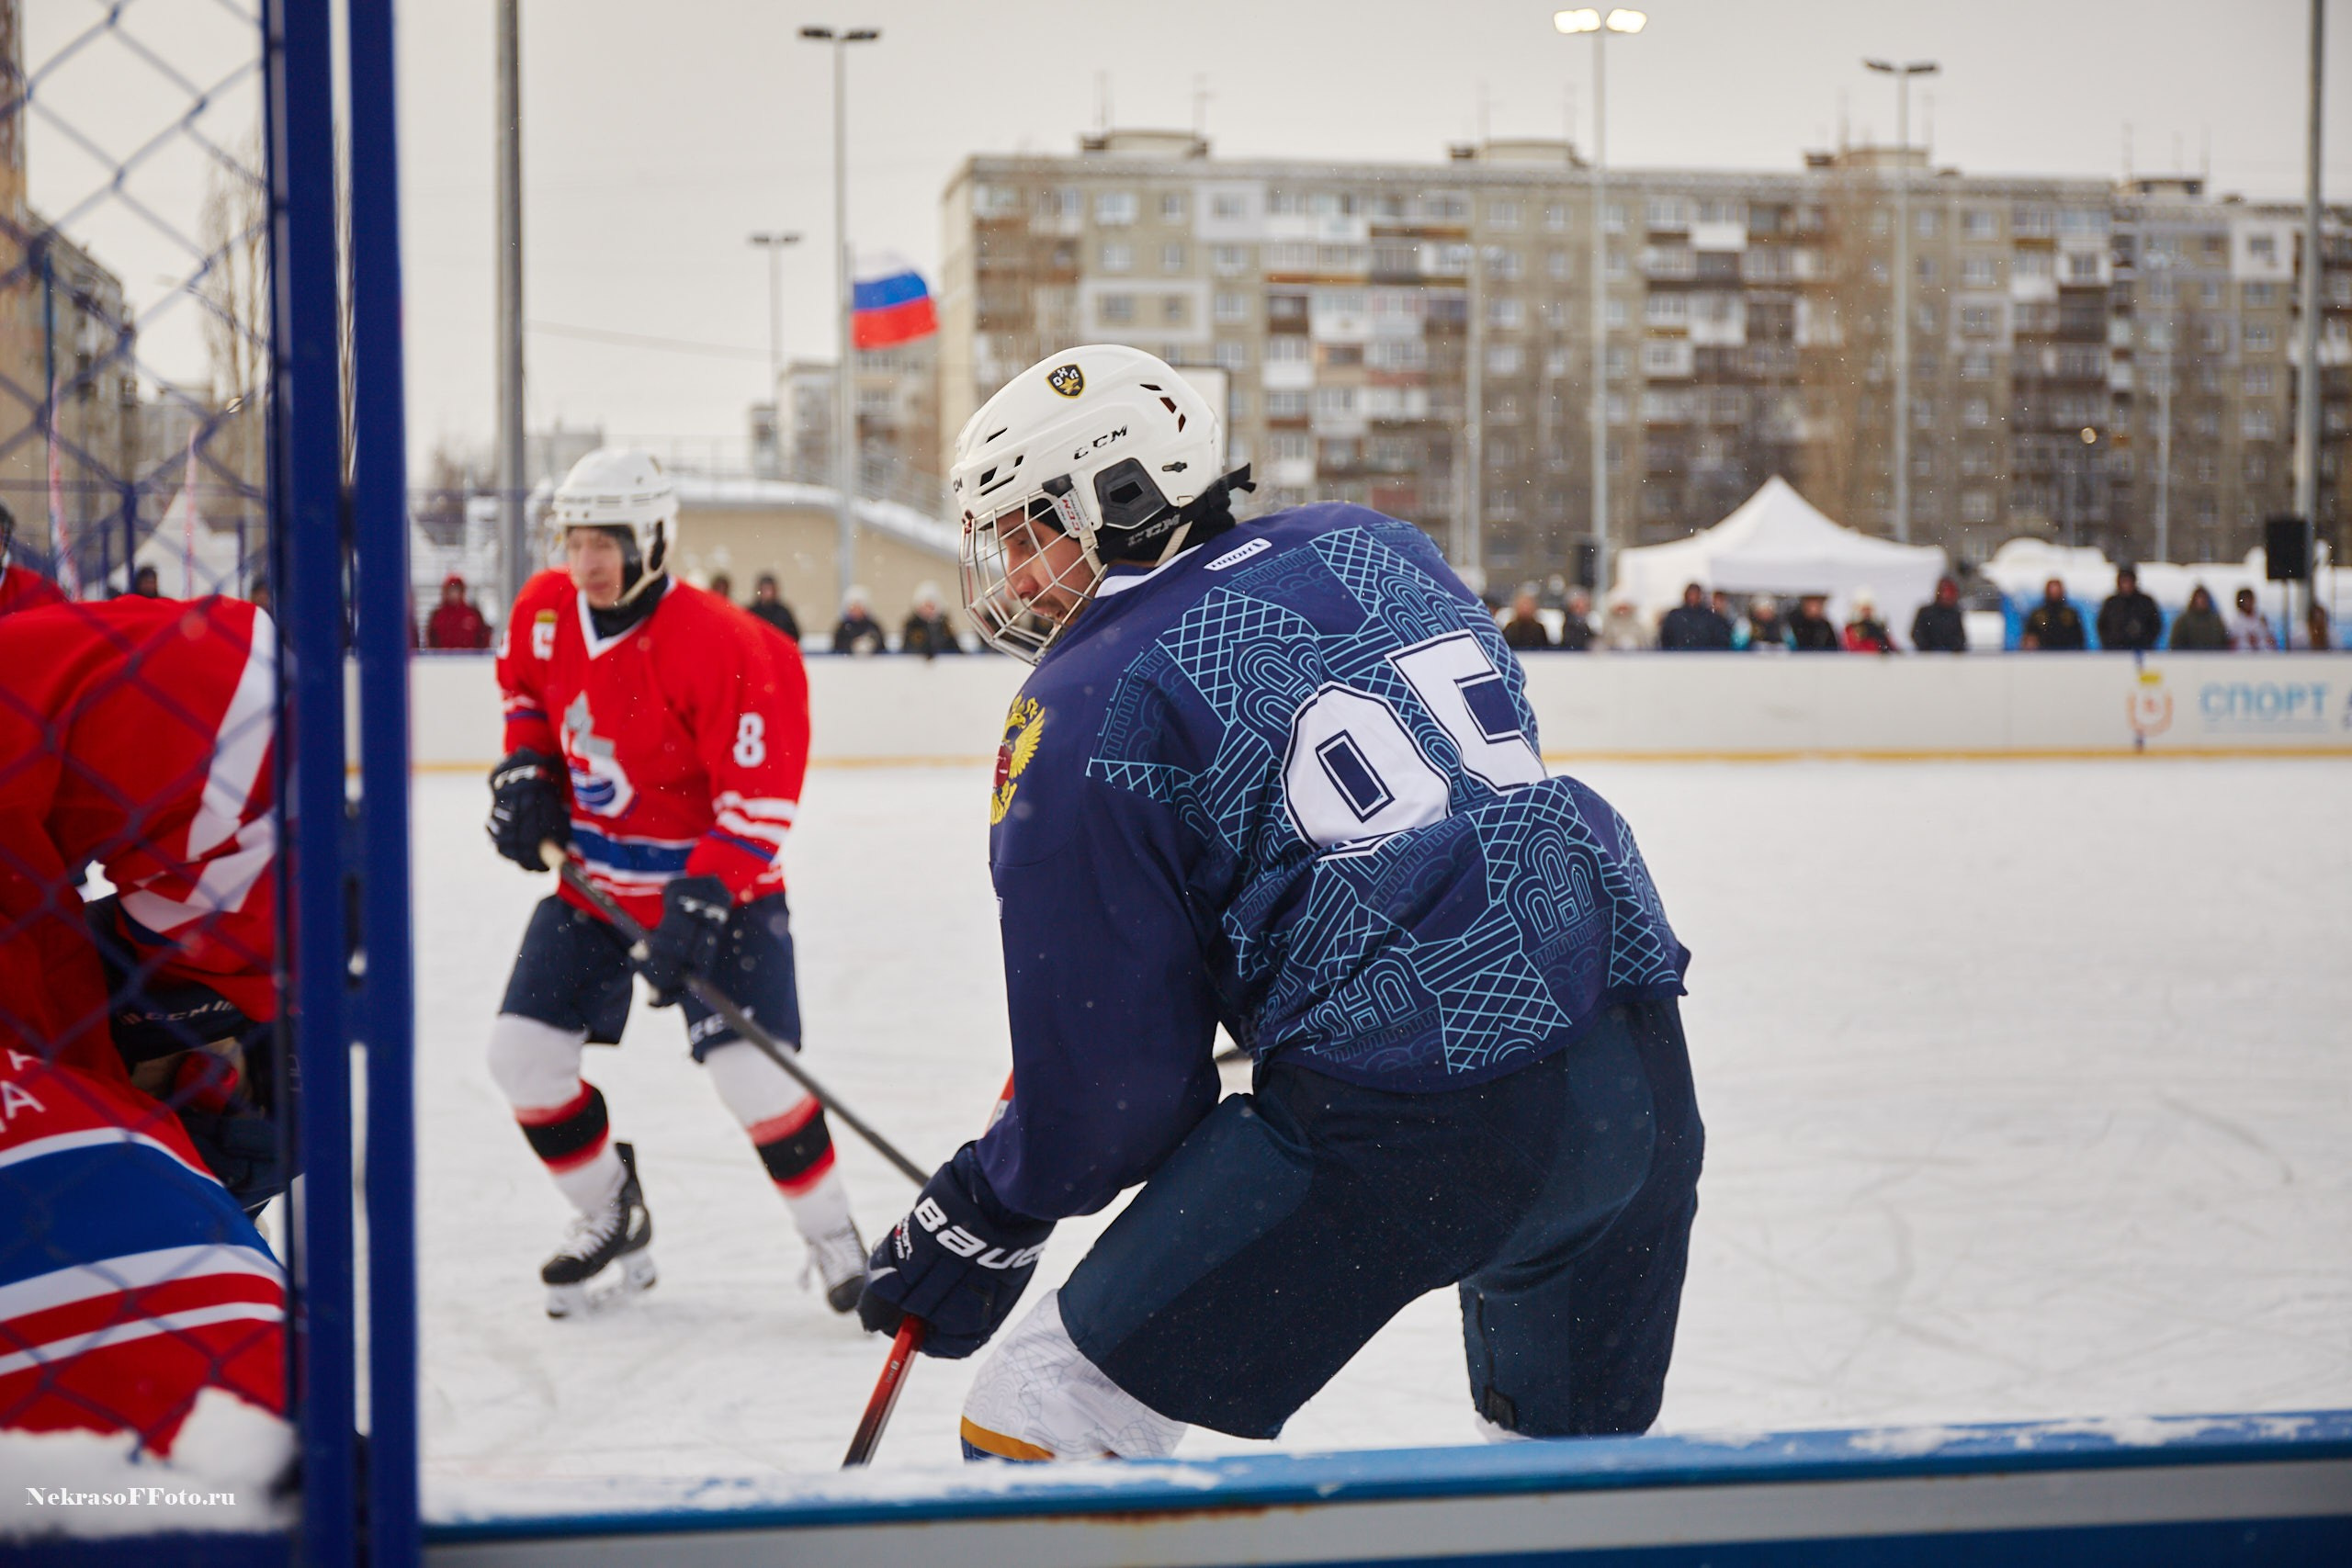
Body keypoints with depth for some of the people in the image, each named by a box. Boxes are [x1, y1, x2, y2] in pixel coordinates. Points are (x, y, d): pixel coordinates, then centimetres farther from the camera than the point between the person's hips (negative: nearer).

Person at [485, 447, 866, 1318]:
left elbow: (760, 795, -26)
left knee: (752, 1070, -16)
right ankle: (612, 1215, 23)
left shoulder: (723, 649, -25)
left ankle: (833, 1237, 6)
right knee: (523, 1054, 1)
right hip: (591, 875, 6)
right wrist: (524, 770, 3)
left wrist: (703, 900, -33)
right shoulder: (544, 614, -4)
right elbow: (525, 689, 20)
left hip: (715, 881, -6)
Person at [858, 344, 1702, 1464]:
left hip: (1408, 1125, -7)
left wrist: (976, 1224, 13)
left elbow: (1117, 1078, -3)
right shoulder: (1368, 544, 14)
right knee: (1571, 1440, 30)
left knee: (1043, 1414, 4)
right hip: (1642, 1076, 7)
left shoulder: (1080, 721, -4)